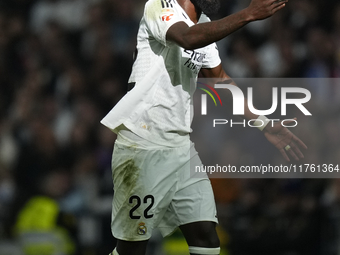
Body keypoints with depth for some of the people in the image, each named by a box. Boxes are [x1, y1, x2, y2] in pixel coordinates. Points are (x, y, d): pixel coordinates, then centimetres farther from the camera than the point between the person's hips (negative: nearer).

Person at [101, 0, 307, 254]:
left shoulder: (204, 24, 14)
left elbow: (219, 79, 24)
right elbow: (188, 39, -32)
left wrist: (265, 125, 20)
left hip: (181, 147, 8)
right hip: (143, 146, -8)